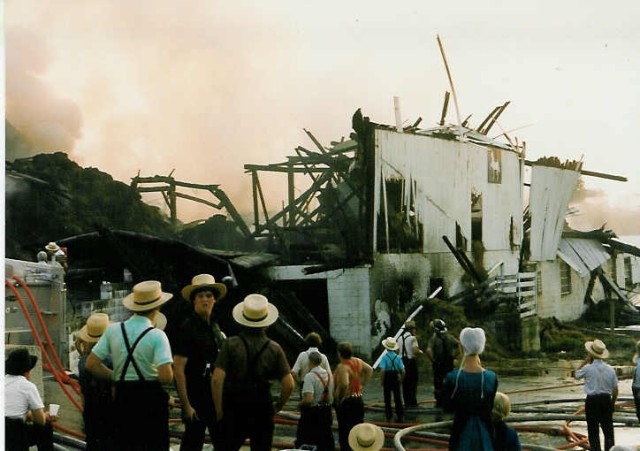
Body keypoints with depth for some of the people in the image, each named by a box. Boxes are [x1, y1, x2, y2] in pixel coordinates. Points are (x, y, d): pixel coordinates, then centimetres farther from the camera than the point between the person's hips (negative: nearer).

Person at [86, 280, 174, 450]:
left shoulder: (113, 330, 2)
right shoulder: (156, 335, -11)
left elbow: (91, 364, 5)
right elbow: (166, 377, -19)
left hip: (122, 399, 4)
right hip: (151, 397, -4)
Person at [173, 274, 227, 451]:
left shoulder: (215, 327, 11)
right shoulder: (187, 328, -12)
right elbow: (179, 369, -15)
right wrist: (186, 404, -18)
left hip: (216, 395, 7)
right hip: (196, 395, -7)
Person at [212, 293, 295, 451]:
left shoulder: (231, 344, -5)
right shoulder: (274, 349, -1)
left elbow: (217, 379, -13)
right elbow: (289, 384, -5)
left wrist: (219, 410, -4)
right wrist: (277, 407, 10)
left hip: (234, 409, -1)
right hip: (263, 411, 1)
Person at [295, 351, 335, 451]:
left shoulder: (310, 376, -19)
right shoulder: (329, 375, 3)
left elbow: (308, 399, -27)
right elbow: (332, 395, 11)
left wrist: (301, 403, -8)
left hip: (311, 412, -7)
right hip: (327, 411, 7)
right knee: (326, 439, 15)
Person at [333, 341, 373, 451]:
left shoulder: (342, 366, -22)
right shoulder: (358, 362, 3)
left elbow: (344, 384, -37)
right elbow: (369, 370, 21)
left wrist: (338, 398, -22)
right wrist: (362, 383, 18)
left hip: (346, 402, -8)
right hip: (358, 400, 8)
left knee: (344, 431, 1)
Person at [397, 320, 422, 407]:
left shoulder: (400, 338, 8)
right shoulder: (413, 338, -11)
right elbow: (416, 351, -19)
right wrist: (420, 351, 1)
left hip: (402, 360, 6)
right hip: (411, 361, -6)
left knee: (405, 382, 10)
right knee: (413, 382, 1)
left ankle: (406, 401, 14)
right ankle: (413, 402, 2)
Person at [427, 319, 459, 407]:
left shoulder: (434, 338, -11)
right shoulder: (450, 337, 1)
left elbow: (429, 351, -24)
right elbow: (459, 346, -6)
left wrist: (433, 360, -12)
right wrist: (454, 356, 1)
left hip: (438, 364, -3)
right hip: (449, 363, 3)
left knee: (438, 383, 6)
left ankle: (439, 402, 8)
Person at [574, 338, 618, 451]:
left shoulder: (588, 368, -13)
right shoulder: (610, 369, -1)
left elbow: (577, 374, 9)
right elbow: (615, 390, 5)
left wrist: (585, 360, 5)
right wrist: (612, 404, 17)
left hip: (592, 401, -3)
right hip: (606, 400, 3)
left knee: (593, 431, 6)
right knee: (608, 430, 11)